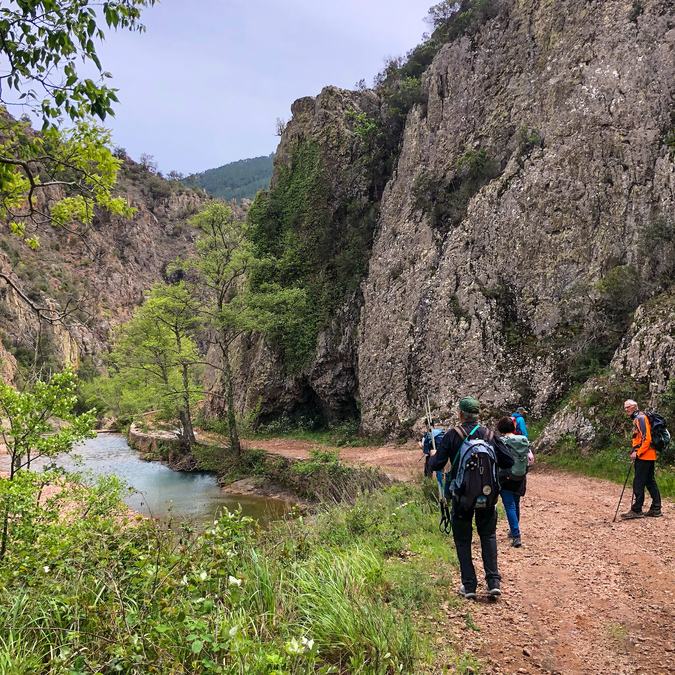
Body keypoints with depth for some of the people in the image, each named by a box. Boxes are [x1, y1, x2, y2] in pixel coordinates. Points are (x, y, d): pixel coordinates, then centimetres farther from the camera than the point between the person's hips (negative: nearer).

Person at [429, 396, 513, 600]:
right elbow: (508, 461, 2)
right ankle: (493, 582, 7)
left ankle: (469, 586, 10)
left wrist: (432, 457, 12)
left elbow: (436, 465, -10)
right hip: (487, 494, 3)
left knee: (463, 540, 10)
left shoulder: (453, 435, -9)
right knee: (488, 536, 17)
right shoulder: (489, 434, 1)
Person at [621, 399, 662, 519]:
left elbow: (646, 438, -21)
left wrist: (637, 453, -19)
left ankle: (636, 510, -4)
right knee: (650, 482, 12)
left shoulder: (640, 418, -13)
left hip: (644, 456, -10)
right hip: (649, 456, 10)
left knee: (638, 483, -7)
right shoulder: (637, 419, 18)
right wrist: (635, 451, 15)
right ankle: (656, 509, 17)